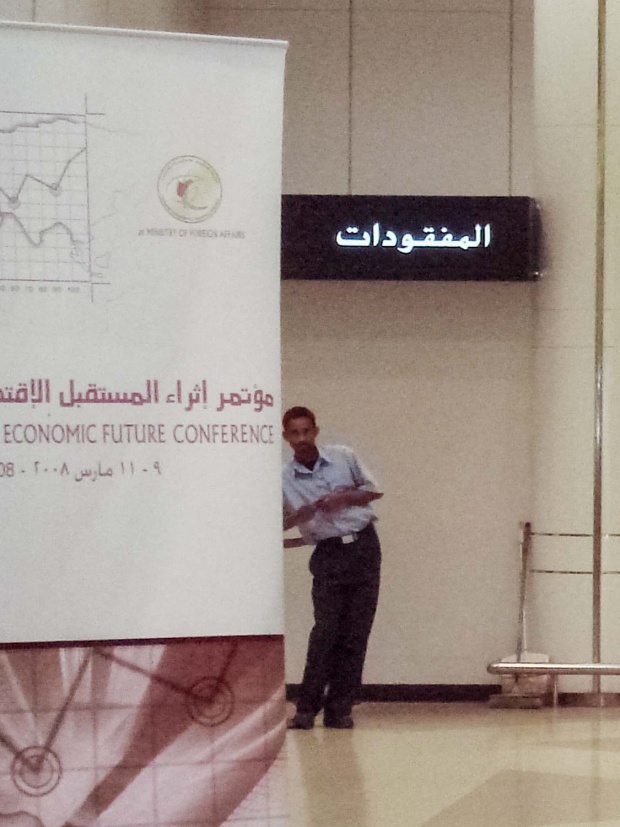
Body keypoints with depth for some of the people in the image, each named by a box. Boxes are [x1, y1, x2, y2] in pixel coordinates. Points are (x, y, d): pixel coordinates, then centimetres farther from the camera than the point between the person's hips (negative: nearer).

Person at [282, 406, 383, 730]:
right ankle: (307, 708, -6)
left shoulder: (343, 457, 3)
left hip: (364, 547, 2)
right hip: (328, 554, -2)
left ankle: (339, 709, 3)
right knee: (325, 631, -12)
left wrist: (343, 499, -7)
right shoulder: (284, 479, -1)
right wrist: (306, 511, -19)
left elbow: (373, 490, 10)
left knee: (356, 632, -1)